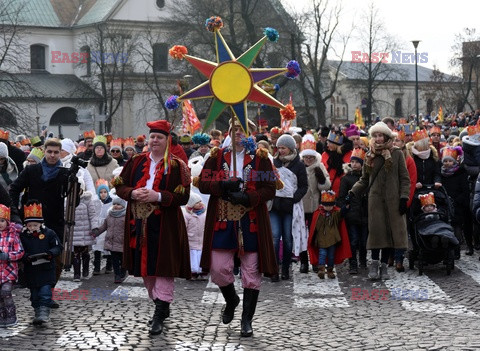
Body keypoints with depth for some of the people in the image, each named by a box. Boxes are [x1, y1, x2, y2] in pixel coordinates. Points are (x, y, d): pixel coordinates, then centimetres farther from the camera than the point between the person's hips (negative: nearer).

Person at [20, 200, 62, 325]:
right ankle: (38, 313, 22)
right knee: (34, 294, 10)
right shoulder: (23, 236, 0)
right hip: (31, 271, 3)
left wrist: (49, 253, -21)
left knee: (45, 292, -9)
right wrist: (27, 257, -20)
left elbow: (58, 247, -3)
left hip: (46, 269, -2)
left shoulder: (49, 233, -4)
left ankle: (44, 312, -8)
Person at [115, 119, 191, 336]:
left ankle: (160, 315, -4)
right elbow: (120, 186, 10)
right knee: (145, 267, 10)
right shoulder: (136, 162, 10)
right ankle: (161, 305, 26)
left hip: (164, 226, -4)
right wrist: (133, 193, -11)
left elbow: (183, 196, -8)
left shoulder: (176, 166, -2)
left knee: (163, 267, -7)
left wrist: (157, 196, -20)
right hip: (139, 223, 4)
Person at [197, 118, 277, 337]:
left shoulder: (260, 158, 3)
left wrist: (247, 198, -19)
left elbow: (269, 189, -3)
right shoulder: (217, 156, 9)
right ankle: (231, 300, 32)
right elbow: (202, 183, 2)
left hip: (250, 222, -1)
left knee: (251, 271, 0)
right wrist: (223, 185, -15)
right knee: (219, 269, 0)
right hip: (222, 221, 2)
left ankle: (247, 320, 12)